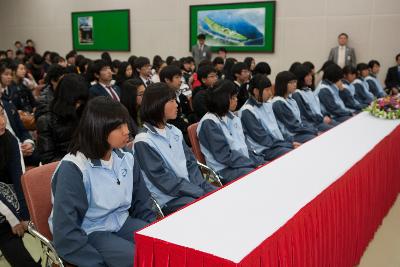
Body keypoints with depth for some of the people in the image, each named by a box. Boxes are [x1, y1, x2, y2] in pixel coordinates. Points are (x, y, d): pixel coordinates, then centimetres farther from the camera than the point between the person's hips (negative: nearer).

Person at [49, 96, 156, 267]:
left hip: (122, 223, 6)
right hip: (90, 234, -6)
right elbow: (66, 235, -22)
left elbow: (142, 205, 10)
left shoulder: (127, 159, 0)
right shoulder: (73, 169, -20)